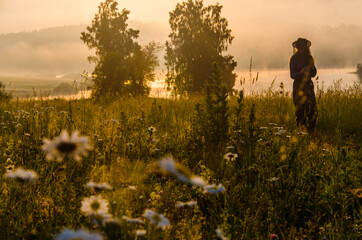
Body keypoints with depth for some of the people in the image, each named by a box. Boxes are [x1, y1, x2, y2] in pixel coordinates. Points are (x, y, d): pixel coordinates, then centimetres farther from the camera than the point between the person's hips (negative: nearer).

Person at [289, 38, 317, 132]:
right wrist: (301, 72, -23)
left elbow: (313, 74, 14)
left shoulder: (309, 58, 10)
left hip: (308, 86, 4)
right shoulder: (294, 59, -2)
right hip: (298, 87, -3)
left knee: (312, 110, -5)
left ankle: (310, 131, 2)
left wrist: (312, 68, -6)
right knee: (300, 111, -5)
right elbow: (292, 75, -7)